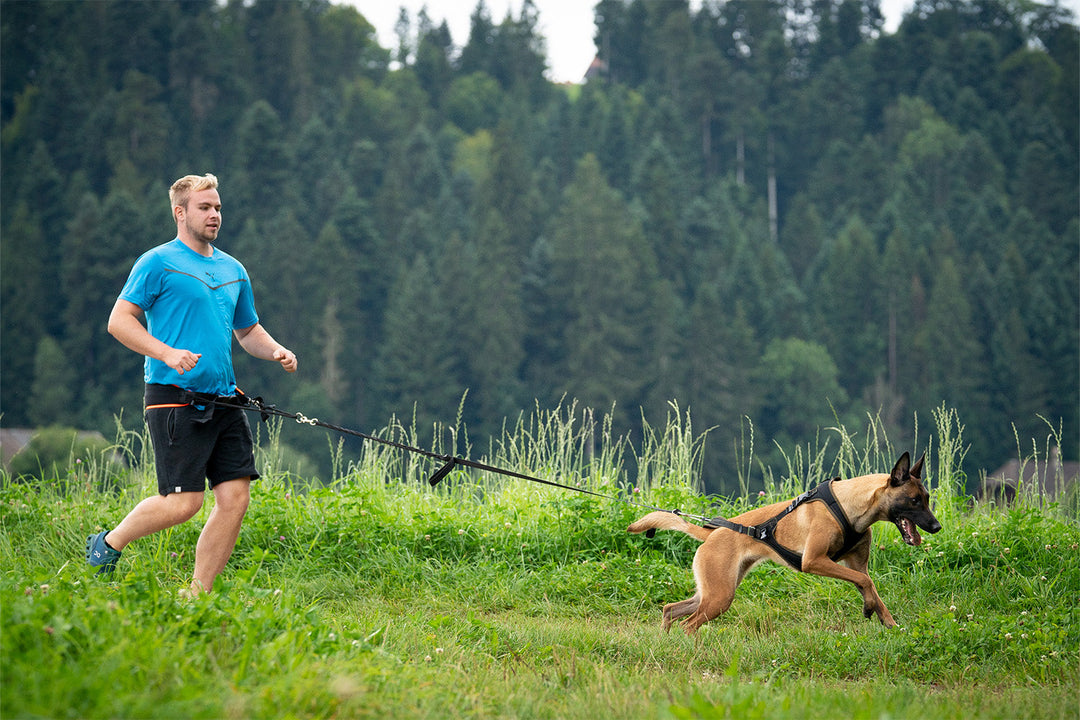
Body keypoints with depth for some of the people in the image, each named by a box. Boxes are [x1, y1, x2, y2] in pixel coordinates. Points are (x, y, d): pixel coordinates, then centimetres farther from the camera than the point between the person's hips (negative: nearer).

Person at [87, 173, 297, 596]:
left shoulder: (233, 271, 19)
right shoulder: (158, 263, -3)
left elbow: (248, 331, 30)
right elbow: (119, 320, -7)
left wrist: (276, 352, 9)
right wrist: (167, 353, -20)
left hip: (223, 399, 7)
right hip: (175, 397, -7)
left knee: (236, 497, -4)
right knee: (183, 502, -12)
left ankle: (197, 597, 5)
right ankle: (108, 544, 13)